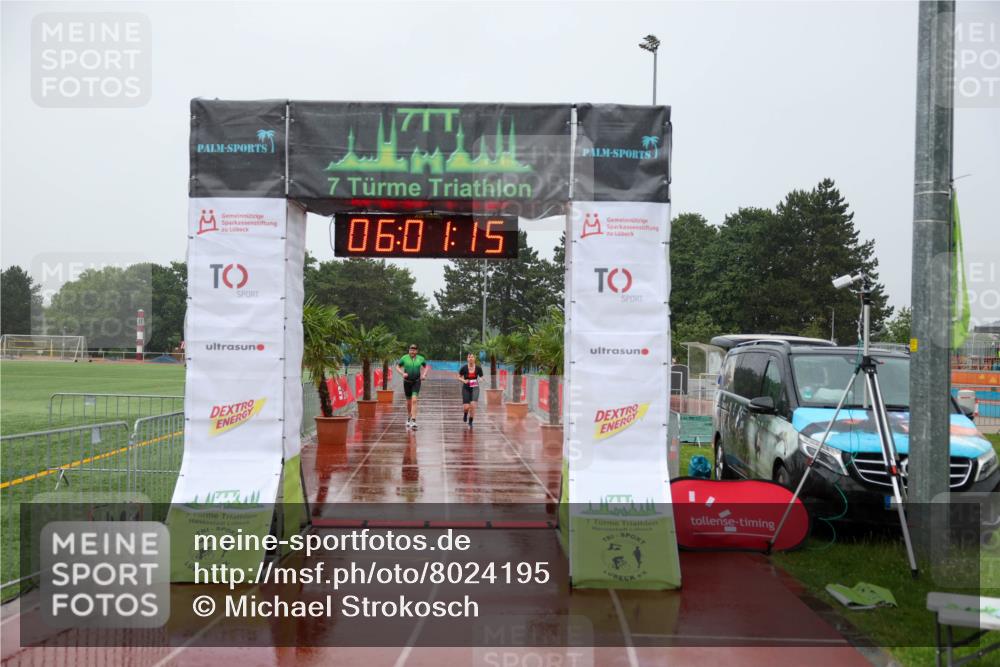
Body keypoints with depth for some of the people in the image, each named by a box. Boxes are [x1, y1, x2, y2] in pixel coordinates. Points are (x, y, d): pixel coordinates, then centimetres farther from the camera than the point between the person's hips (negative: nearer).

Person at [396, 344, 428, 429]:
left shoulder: (420, 358, -2)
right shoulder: (404, 358, -6)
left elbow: (425, 366, 15)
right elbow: (397, 367, 4)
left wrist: (424, 374, -1)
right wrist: (403, 373, -14)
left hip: (416, 382, -1)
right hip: (407, 382, 1)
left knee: (414, 400, -18)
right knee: (408, 402, 12)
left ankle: (413, 421, -21)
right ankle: (408, 418, 38)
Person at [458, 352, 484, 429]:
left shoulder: (478, 368, -6)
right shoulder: (464, 368, -10)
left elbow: (481, 377, 7)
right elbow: (459, 377, 4)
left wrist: (479, 381, -15)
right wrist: (463, 380, -15)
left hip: (475, 388, 0)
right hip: (466, 388, 0)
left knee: (473, 405, -17)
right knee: (466, 407, -5)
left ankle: (470, 422, 3)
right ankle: (465, 414, 34)